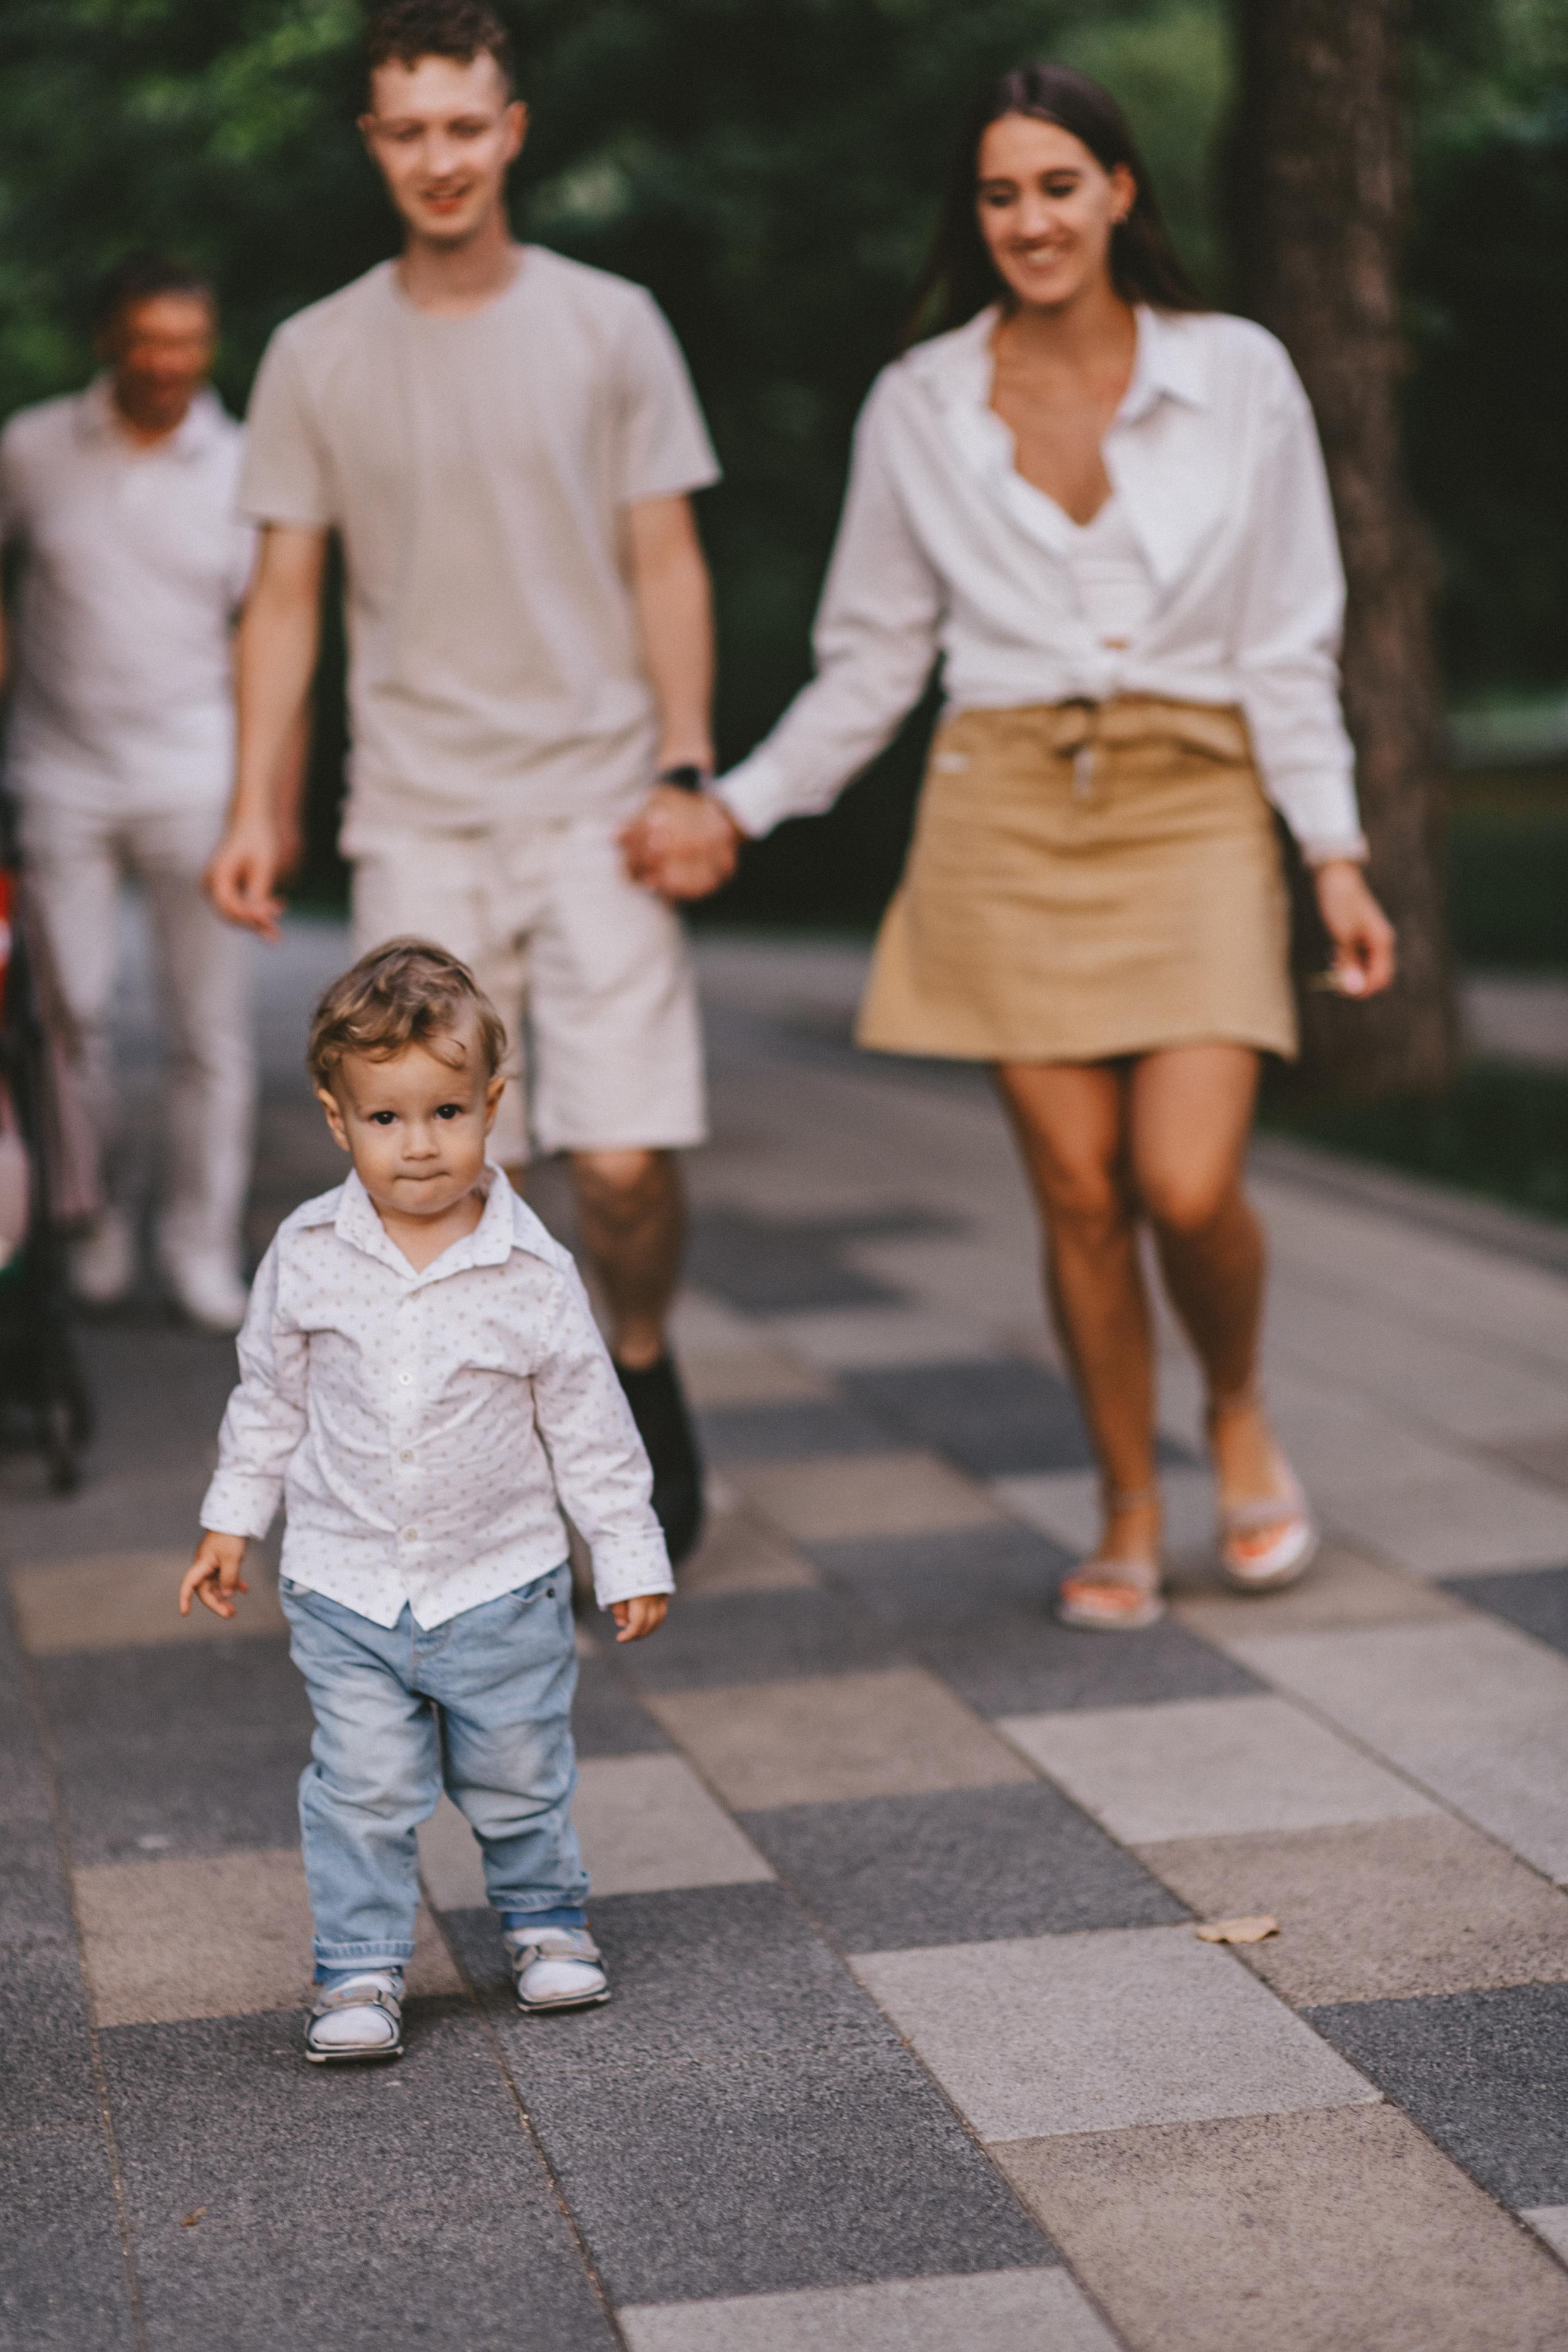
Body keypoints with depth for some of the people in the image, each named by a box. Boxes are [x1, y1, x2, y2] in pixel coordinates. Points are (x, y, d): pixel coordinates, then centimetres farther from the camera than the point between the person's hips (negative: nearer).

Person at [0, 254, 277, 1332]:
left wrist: (278, 798, 0)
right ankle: (94, 1223, 15)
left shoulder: (245, 471, 2)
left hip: (194, 784, 0)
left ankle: (205, 1247, 10)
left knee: (212, 1029, 1)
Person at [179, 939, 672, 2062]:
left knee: (518, 1781, 14)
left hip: (502, 1586, 0)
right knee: (363, 1791, 0)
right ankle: (360, 1971, 15)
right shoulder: (307, 1255, -8)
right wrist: (231, 1521, 11)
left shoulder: (532, 1273, -12)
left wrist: (631, 1558, 1)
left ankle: (546, 1919, 38)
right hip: (346, 1586, 1)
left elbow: (589, 1425, -3)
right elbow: (270, 1397, 7)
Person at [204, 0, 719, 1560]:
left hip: (598, 802, -1)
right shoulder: (317, 357, 7)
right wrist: (253, 805, 1)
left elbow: (664, 566, 5)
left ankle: (641, 1366, 21)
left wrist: (688, 764, -5)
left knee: (625, 1154, -8)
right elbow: (284, 598, 9)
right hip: (419, 818, 1)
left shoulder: (609, 326, 5)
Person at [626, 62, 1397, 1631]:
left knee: (1188, 1189, -12)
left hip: (1195, 810, -1)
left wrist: (1335, 852, 0)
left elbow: (1288, 645, 5)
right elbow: (872, 658, 11)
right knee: (1078, 1194, 0)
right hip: (1009, 816, 1)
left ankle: (1238, 1412, 20)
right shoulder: (919, 407, 5)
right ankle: (1129, 1515, 19)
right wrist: (739, 808, 3)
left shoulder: (1237, 379, 2)